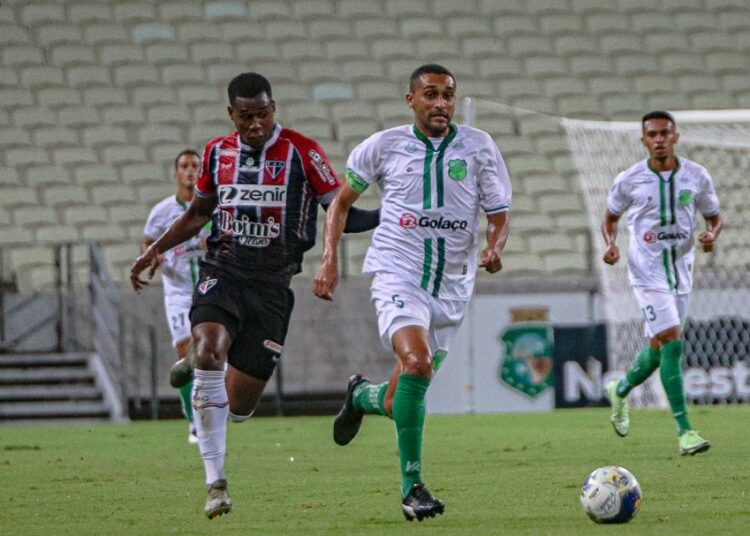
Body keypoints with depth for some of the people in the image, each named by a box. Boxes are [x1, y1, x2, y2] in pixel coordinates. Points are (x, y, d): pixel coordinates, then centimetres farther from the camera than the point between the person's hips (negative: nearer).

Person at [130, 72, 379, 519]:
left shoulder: (302, 152, -4)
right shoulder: (218, 152, 8)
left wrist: (387, 218, -19)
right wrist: (155, 250, 17)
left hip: (272, 286, -1)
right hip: (223, 276, 1)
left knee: (239, 405, -1)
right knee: (209, 350, -29)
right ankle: (215, 483, -27)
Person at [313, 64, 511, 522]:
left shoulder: (479, 147, 4)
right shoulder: (384, 146, 2)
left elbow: (499, 217, 6)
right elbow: (342, 201, 14)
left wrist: (494, 250, -16)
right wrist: (330, 259, 1)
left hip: (451, 289, 3)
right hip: (398, 276, -3)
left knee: (398, 405, 6)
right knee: (416, 363, -29)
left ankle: (361, 396, 45)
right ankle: (412, 485, -20)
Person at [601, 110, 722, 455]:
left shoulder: (696, 177, 1)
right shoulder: (629, 181, -4)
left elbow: (714, 217, 12)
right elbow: (611, 217, 11)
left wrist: (712, 235, -11)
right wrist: (611, 243, -9)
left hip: (681, 271, 4)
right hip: (647, 271, -4)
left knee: (659, 346, 14)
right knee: (672, 342, -17)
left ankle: (620, 390, 45)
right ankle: (684, 430, -16)